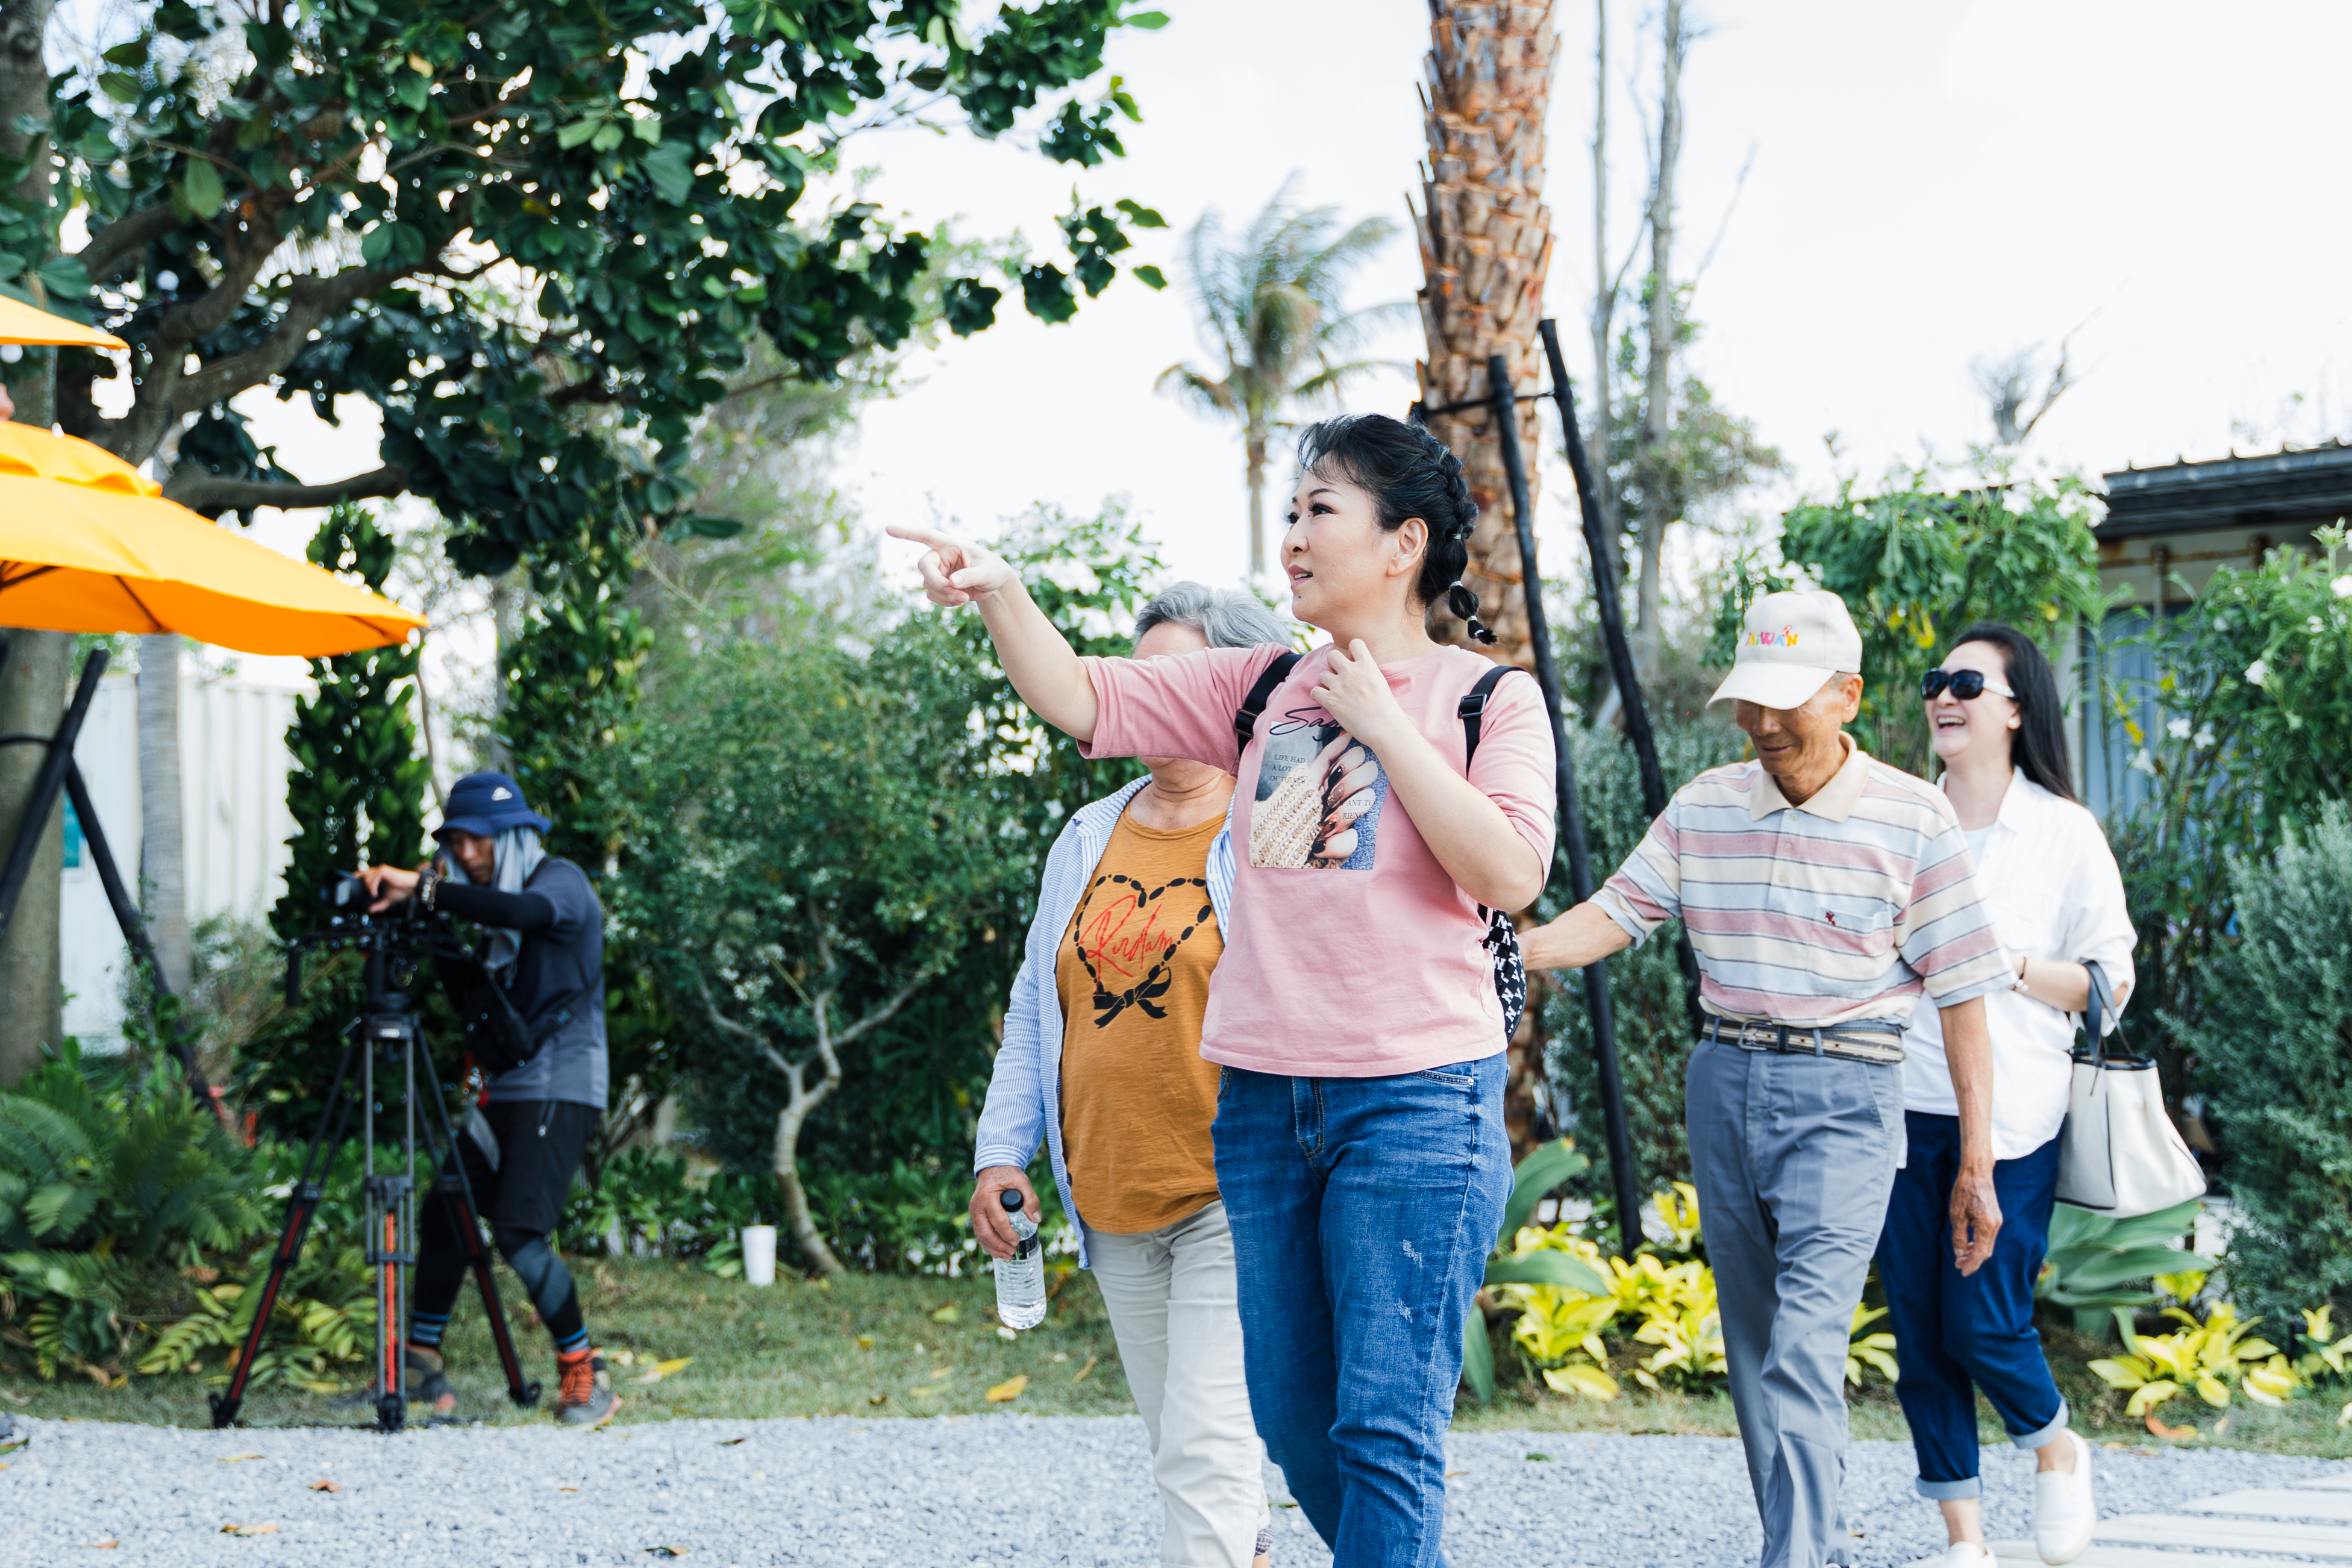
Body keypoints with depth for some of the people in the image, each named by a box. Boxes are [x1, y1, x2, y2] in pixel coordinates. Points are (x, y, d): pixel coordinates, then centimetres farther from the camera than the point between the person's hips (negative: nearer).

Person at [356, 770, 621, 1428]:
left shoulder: (562, 881, -8)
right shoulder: (495, 911, 15)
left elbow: (526, 912, -32)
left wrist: (424, 890, -35)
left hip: (559, 1089, -8)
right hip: (503, 1088, 8)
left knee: (520, 1234, -17)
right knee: (442, 1215, 3)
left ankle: (585, 1375, -5)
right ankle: (421, 1369, 14)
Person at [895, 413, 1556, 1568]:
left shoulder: (1489, 700, -1)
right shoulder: (1260, 690, 12)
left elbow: (1510, 875, -15)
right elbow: (1083, 701, 9)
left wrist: (1380, 721, -11)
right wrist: (1000, 596, -8)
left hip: (1417, 1099, -6)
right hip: (1265, 1096, 6)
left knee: (1384, 1427, -10)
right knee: (1294, 1423, 11)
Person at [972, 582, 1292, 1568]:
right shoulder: (1089, 839, 14)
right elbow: (1035, 1007, 19)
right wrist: (1002, 1150, 11)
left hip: (1232, 1196, -7)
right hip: (1114, 1200, 7)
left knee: (1206, 1455, -13)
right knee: (1183, 1450, 14)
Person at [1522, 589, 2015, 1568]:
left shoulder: (1913, 820, -4)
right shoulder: (1702, 808, 8)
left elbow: (1961, 994, -3)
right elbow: (1614, 915, 4)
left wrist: (1976, 1165, -4)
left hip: (1843, 1095, -5)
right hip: (1724, 1084, 5)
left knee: (1807, 1348, -18)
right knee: (1754, 1349, 10)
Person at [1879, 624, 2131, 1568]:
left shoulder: (2065, 833, 0)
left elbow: (2110, 983, 0)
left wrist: (2008, 964, -14)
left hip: (2010, 1114, -3)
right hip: (1902, 1108, 4)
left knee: (1984, 1325, -8)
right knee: (1919, 1332, 3)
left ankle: (2057, 1450, 23)